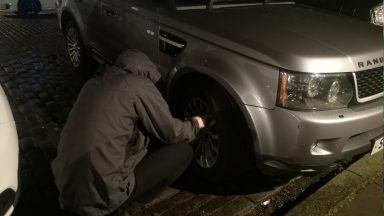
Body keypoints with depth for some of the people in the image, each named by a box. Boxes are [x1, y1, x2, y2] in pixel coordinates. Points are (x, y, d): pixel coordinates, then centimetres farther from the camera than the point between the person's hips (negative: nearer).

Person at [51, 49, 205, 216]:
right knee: (183, 151, 1)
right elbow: (171, 133, -1)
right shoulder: (139, 85, -8)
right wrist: (194, 125, 20)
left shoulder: (93, 83, 12)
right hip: (102, 194, -8)